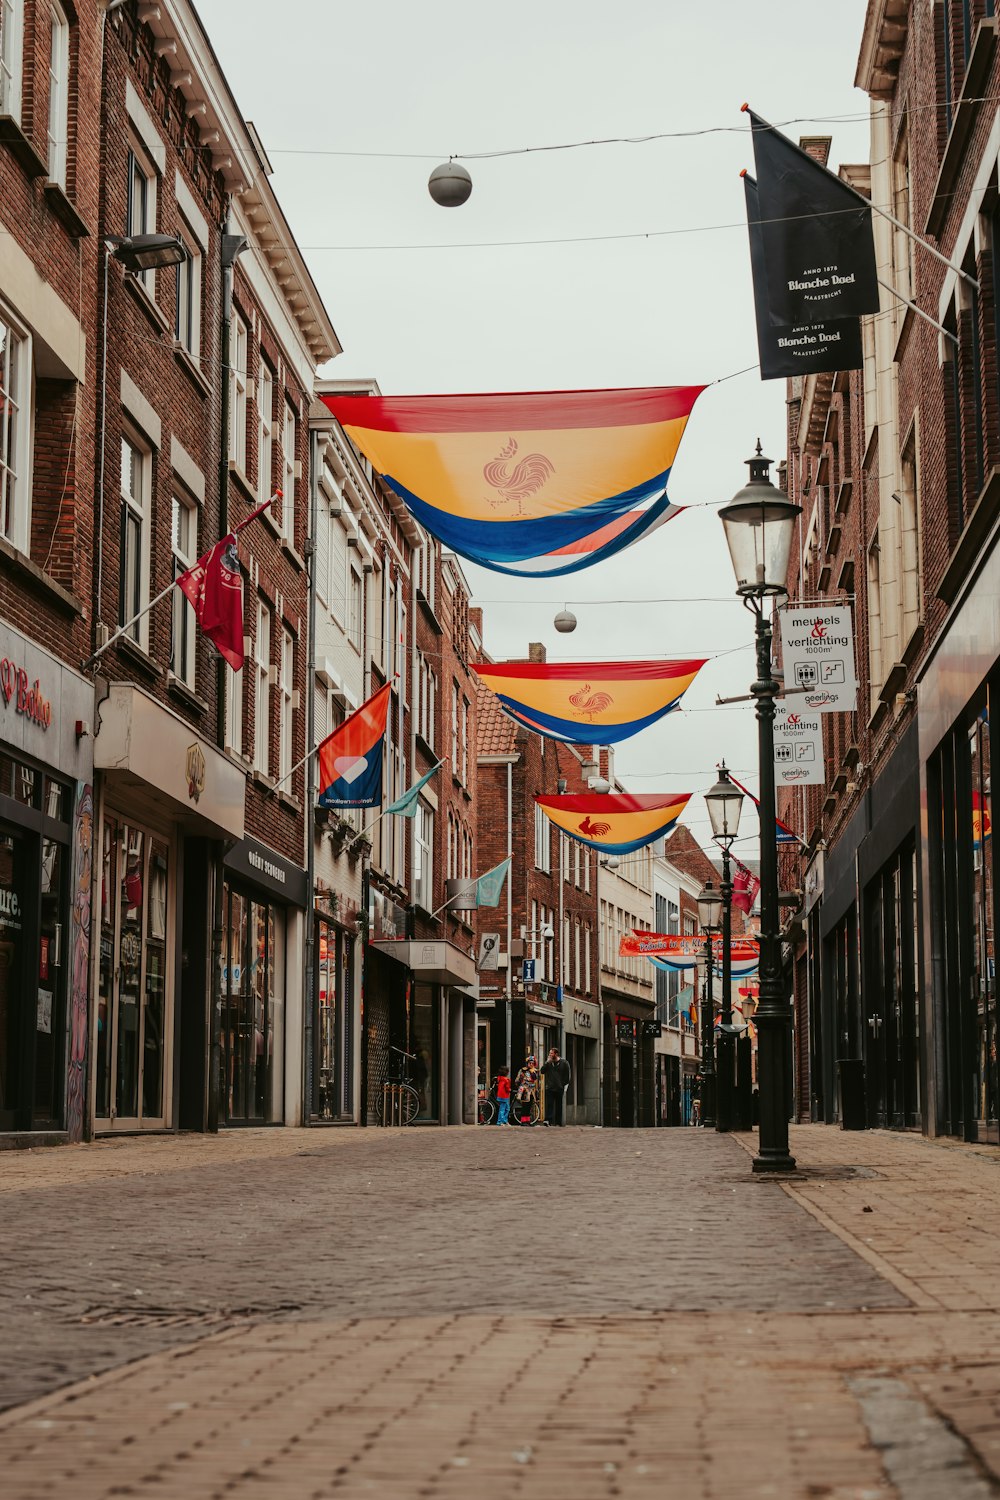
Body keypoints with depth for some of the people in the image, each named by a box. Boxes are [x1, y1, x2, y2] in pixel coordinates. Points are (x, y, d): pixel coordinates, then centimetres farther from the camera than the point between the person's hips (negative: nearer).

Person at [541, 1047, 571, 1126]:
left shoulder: (564, 1063, 2)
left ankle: (558, 1122, 12)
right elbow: (542, 1071, -1)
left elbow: (567, 1075, 5)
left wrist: (565, 1085, 0)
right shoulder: (548, 1063, 9)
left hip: (559, 1089, -1)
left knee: (559, 1105, 5)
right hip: (549, 1088, 1)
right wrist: (548, 1062, -8)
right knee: (549, 1104, -11)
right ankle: (548, 1120, -19)